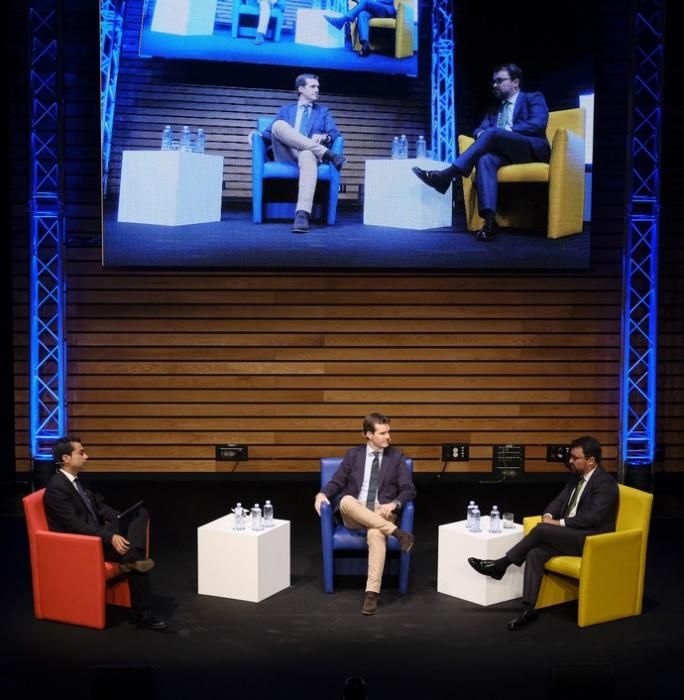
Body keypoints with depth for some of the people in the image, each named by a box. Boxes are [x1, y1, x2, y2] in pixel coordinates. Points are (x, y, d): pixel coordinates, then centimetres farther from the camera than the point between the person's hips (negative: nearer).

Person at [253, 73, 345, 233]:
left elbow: (335, 134, 11)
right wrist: (258, 133, -4)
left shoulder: (324, 111, 26)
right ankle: (326, 154, -34)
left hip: (308, 152, -1)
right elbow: (270, 133, 18)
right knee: (279, 125, -29)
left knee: (307, 155, -41)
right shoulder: (286, 110, 28)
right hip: (286, 154, 1)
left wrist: (324, 137, -12)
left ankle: (302, 214, -58)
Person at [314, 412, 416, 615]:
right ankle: (397, 533, -34)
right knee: (346, 500, -36)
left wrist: (394, 504, -18)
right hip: (354, 514, 2)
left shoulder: (396, 457, 9)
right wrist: (322, 494, -11)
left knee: (376, 533, -38)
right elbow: (337, 482, 11)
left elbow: (409, 490, 3)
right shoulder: (353, 454, 12)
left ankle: (372, 593, -40)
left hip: (382, 512, -1)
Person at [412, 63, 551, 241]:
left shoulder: (534, 98, 12)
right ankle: (490, 220, -47)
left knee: (493, 133, -31)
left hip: (532, 149, -5)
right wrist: (481, 133, -8)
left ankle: (447, 175, -36)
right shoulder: (494, 108, 31)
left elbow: (538, 123, -6)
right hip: (506, 152, 5)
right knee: (485, 159, -32)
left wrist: (506, 132, -14)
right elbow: (481, 129, 18)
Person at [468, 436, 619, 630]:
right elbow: (560, 500, 14)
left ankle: (500, 565, -15)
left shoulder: (605, 482, -14)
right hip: (568, 535, 8)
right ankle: (528, 608, -24)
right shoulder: (576, 477, 13)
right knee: (535, 553, -20)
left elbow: (593, 518, -22)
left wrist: (559, 523, -20)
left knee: (542, 530, -28)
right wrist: (548, 516, -8)